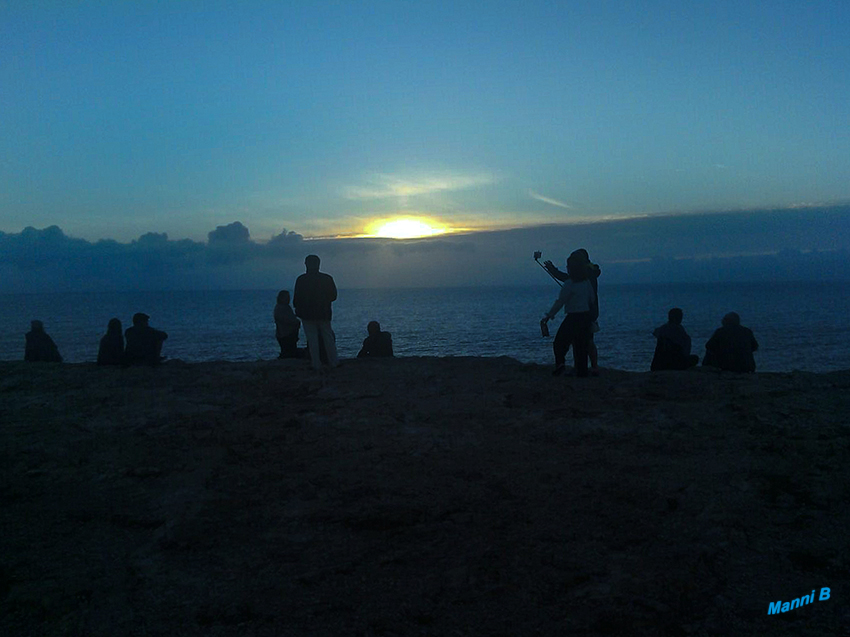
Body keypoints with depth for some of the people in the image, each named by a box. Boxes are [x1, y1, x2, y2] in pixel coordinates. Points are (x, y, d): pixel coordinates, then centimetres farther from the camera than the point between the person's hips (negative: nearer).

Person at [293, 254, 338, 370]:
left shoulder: (301, 280, -8)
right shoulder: (327, 278, -1)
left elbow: (297, 299, -8)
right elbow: (333, 296, 6)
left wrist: (297, 310, 9)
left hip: (308, 315, -2)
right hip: (324, 314, 3)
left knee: (312, 340, 2)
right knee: (328, 338, 12)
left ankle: (316, 364, 2)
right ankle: (333, 362, 14)